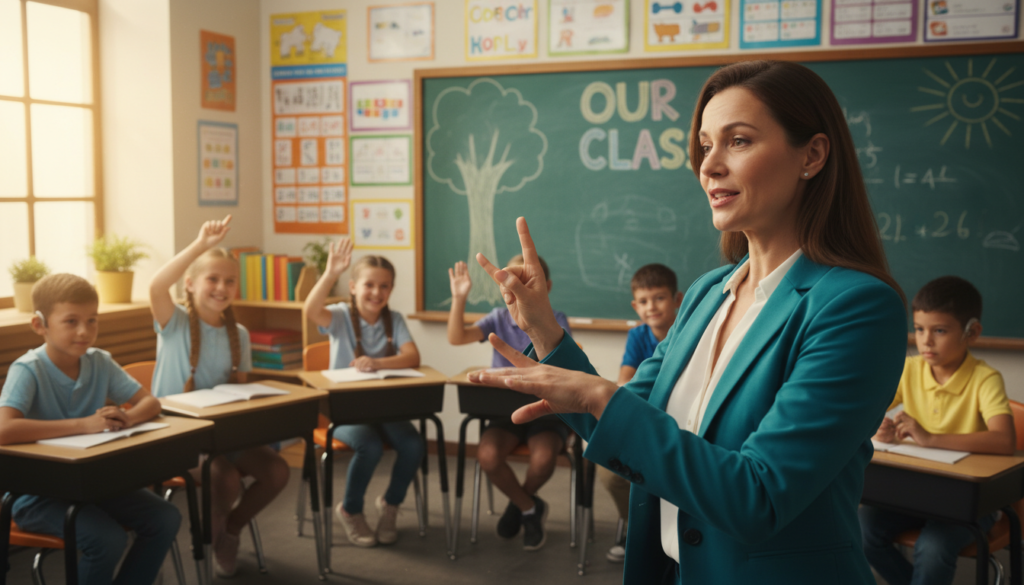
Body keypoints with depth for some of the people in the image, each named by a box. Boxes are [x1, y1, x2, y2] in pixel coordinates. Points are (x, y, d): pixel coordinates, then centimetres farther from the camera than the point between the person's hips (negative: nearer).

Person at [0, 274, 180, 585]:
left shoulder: (100, 362, -1)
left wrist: (127, 418, -22)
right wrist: (83, 424, -35)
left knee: (165, 518, -9)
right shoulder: (28, 369, -18)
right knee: (108, 539, -27)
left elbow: (150, 402, 2)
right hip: (39, 492, -6)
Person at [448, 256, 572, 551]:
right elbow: (457, 337, -9)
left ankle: (519, 502, 7)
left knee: (543, 457, -32)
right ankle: (530, 508, 4)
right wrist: (459, 299, -21)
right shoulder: (500, 318, 5)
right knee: (487, 454, -28)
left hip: (547, 411, -2)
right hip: (506, 411, 2)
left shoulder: (556, 321, 0)